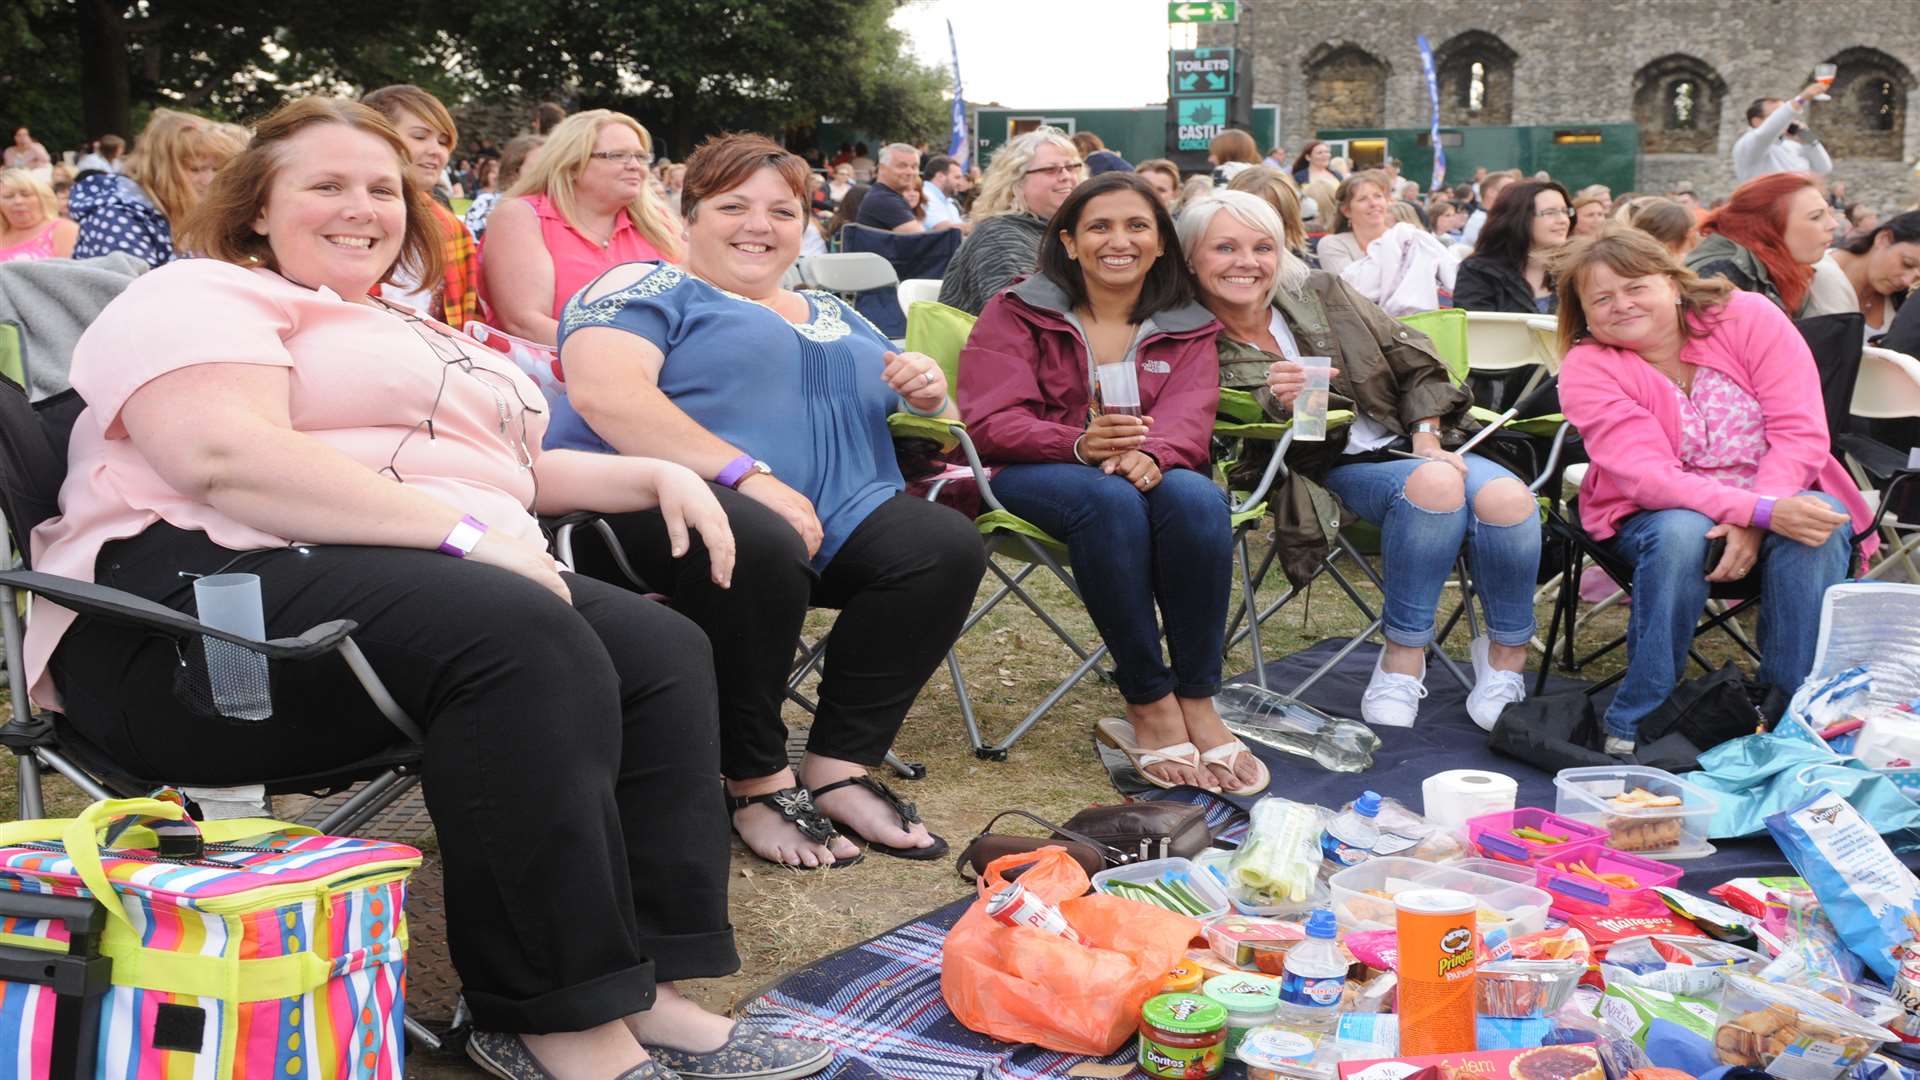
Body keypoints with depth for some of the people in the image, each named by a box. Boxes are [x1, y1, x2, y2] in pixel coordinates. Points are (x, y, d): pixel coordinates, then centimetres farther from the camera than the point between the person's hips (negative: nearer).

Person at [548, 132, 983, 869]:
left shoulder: (833, 318, 25)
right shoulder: (649, 289, 5)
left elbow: (916, 400, 28)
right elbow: (603, 393, -15)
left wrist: (928, 393, 1)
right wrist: (749, 476, -23)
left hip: (829, 519, 6)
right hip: (656, 501, -6)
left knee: (946, 545, -18)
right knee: (762, 548, -37)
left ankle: (839, 768, -14)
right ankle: (756, 783, -18)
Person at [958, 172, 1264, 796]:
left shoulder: (1186, 327, 14)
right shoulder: (1017, 312, 5)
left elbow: (1188, 415, -5)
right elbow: (990, 422, -8)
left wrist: (1150, 453, -31)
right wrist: (1078, 444, -28)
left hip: (1149, 472, 3)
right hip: (1035, 473, -2)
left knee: (1197, 499, -33)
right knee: (1111, 501, -37)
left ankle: (1197, 703, -26)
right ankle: (1149, 706, -30)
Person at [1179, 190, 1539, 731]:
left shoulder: (1321, 294, 5)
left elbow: (1415, 362, 9)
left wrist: (1426, 440, -2)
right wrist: (1273, 404, -32)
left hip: (1409, 445, 4)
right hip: (1331, 472, -4)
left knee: (1506, 498, -26)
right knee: (1435, 483, -34)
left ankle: (1506, 655, -7)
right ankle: (1404, 658, -22)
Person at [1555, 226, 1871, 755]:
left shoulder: (1748, 316, -9)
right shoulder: (1587, 370, -12)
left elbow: (1800, 432, -14)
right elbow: (1648, 477, -24)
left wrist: (1751, 525, -30)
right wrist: (1763, 511, -38)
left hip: (1785, 493, 1)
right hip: (1658, 512, -1)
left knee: (1816, 532, -33)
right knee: (1679, 533, -36)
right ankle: (1639, 722, -24)